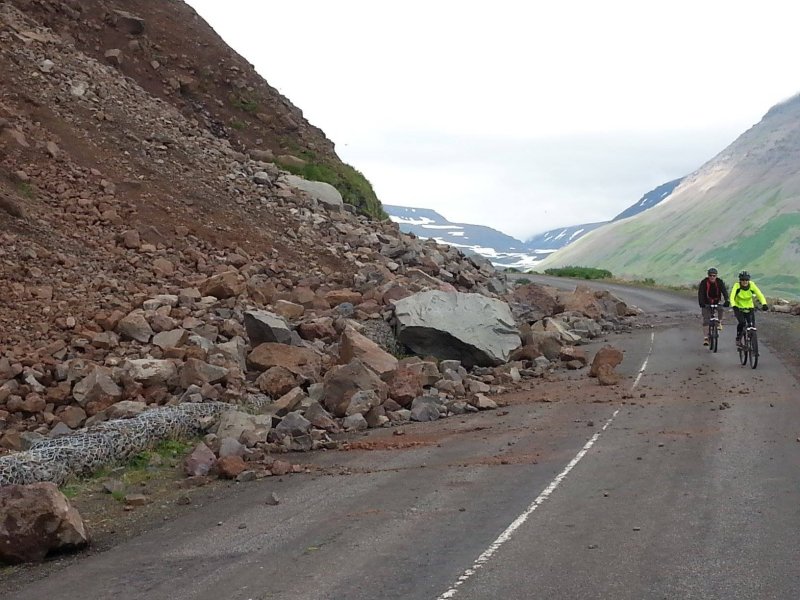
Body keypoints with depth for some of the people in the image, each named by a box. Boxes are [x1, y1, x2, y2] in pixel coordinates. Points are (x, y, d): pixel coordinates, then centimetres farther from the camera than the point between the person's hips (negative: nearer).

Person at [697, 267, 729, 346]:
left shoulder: (720, 282, -16)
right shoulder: (704, 282, -20)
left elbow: (724, 291, -24)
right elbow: (700, 293, -28)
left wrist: (726, 301, -41)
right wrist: (701, 303, -44)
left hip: (716, 301, 2)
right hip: (706, 303, -1)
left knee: (720, 309, -30)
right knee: (706, 320, -11)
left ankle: (719, 323, -4)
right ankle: (705, 338, -10)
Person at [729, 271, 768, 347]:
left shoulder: (752, 285, -16)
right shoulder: (737, 286, -20)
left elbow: (760, 295, -22)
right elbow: (732, 297, -29)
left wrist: (764, 304, -39)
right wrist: (734, 306, -47)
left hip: (749, 308, 2)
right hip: (738, 308, -2)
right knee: (742, 322, -25)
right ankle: (738, 339, -4)